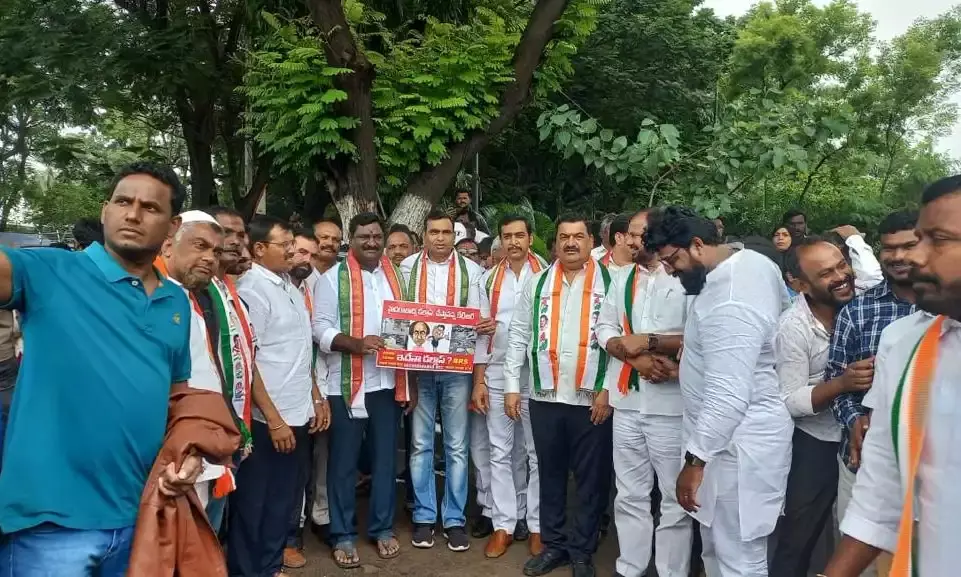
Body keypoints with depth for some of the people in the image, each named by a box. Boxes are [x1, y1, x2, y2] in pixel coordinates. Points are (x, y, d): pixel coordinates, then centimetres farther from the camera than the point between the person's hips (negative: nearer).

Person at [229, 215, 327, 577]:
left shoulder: (290, 287, 10)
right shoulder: (251, 290, -14)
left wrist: (316, 398, 16)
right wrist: (273, 419, -17)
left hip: (298, 413, 8)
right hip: (268, 420, -8)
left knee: (286, 500, 18)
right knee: (254, 504, 8)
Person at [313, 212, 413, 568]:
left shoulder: (396, 277, 11)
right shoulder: (333, 278, -3)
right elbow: (321, 330, -9)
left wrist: (412, 383, 10)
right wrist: (357, 344, -26)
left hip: (389, 384, 4)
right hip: (347, 386, -4)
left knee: (385, 458, 12)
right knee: (344, 462, 5)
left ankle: (382, 528, 27)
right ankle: (343, 535, 20)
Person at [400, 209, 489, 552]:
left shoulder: (470, 270, 3)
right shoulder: (407, 267, 4)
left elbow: (476, 317, 3)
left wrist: (485, 327, -20)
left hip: (457, 367, 0)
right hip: (418, 367, 1)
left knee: (457, 446, 7)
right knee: (421, 445, 9)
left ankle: (455, 520, 20)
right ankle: (424, 517, 22)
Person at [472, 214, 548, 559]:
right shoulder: (489, 280, 8)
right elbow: (481, 332, 8)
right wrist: (478, 381, 4)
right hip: (497, 374, 3)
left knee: (538, 452, 7)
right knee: (501, 452, 9)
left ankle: (537, 525, 19)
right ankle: (504, 524, 19)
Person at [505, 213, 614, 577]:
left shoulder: (609, 282, -2)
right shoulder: (537, 282, 8)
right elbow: (518, 335, 9)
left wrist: (607, 390, -10)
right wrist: (512, 385, 4)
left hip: (592, 398, -3)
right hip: (545, 396, 3)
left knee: (591, 478, 8)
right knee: (550, 474, 14)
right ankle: (554, 544, 29)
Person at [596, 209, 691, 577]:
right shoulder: (622, 278, 12)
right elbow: (604, 329, 6)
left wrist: (649, 342, -14)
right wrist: (638, 358, -9)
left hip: (671, 402, -5)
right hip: (626, 399, 5)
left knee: (674, 496, 7)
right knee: (630, 494, 15)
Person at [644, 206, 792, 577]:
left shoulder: (728, 304, -28)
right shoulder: (752, 260, 4)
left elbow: (728, 397, -30)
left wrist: (694, 460, -22)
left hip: (738, 445, -11)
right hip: (737, 436, 11)